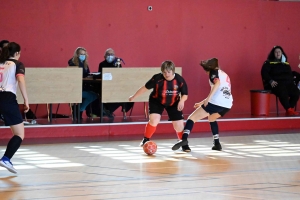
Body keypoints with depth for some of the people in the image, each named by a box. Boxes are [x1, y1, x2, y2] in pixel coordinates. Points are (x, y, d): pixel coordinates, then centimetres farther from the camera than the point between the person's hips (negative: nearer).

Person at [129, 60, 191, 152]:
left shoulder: (179, 80, -22)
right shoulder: (157, 78, -26)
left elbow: (185, 95, -11)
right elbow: (145, 87, -14)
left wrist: (182, 101, -34)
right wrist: (134, 97, -5)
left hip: (173, 103, 2)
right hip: (157, 101, -2)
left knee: (179, 125, -2)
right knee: (153, 120, -23)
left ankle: (184, 144, 22)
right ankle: (146, 140, 0)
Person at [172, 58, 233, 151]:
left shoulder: (214, 72, 8)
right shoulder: (224, 75, 32)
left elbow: (217, 82, -15)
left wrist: (208, 98, -22)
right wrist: (202, 102, 43)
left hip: (216, 102, -8)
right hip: (227, 104, 8)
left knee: (192, 117, -1)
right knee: (211, 118, 36)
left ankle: (184, 138, -24)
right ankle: (217, 144, 25)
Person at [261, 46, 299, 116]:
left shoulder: (286, 63, 25)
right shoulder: (268, 63, 10)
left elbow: (290, 74, 27)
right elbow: (264, 72, -1)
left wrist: (292, 81, 6)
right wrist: (270, 81, -15)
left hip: (288, 83, 5)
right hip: (276, 84, -5)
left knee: (296, 92, -25)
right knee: (283, 92, -37)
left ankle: (290, 110, -19)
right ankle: (289, 110, -30)